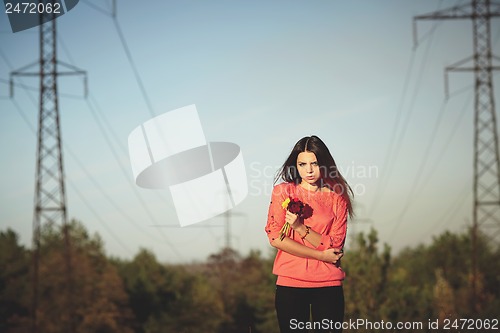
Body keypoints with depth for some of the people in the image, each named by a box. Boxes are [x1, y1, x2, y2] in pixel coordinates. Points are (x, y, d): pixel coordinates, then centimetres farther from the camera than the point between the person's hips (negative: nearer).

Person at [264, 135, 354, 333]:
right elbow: (275, 238, -5)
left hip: (328, 283, 1)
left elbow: (335, 246, -3)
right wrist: (321, 255, -8)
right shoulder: (282, 191, 4)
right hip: (290, 282, 0)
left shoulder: (337, 198, 5)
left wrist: (300, 227, -16)